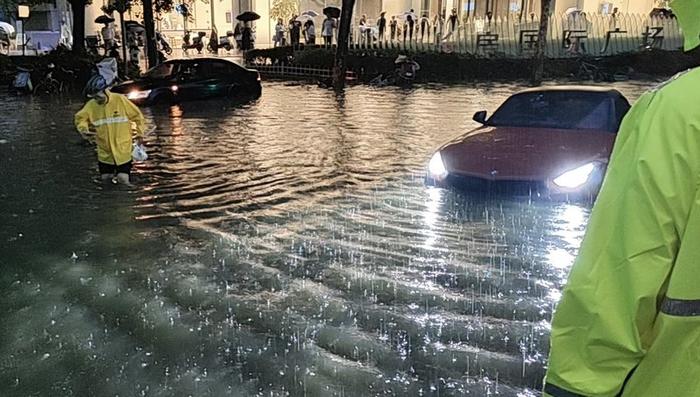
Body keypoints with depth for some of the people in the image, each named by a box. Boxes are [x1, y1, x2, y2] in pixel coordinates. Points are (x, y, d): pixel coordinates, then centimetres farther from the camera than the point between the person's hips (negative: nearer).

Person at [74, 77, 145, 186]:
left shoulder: (120, 100, -13)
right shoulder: (91, 105, -7)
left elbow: (137, 115, -3)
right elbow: (81, 117, 5)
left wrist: (140, 134, 3)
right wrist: (83, 128, -16)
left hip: (122, 149, -3)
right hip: (105, 152, 3)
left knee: (123, 179, -9)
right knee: (105, 178, 9)